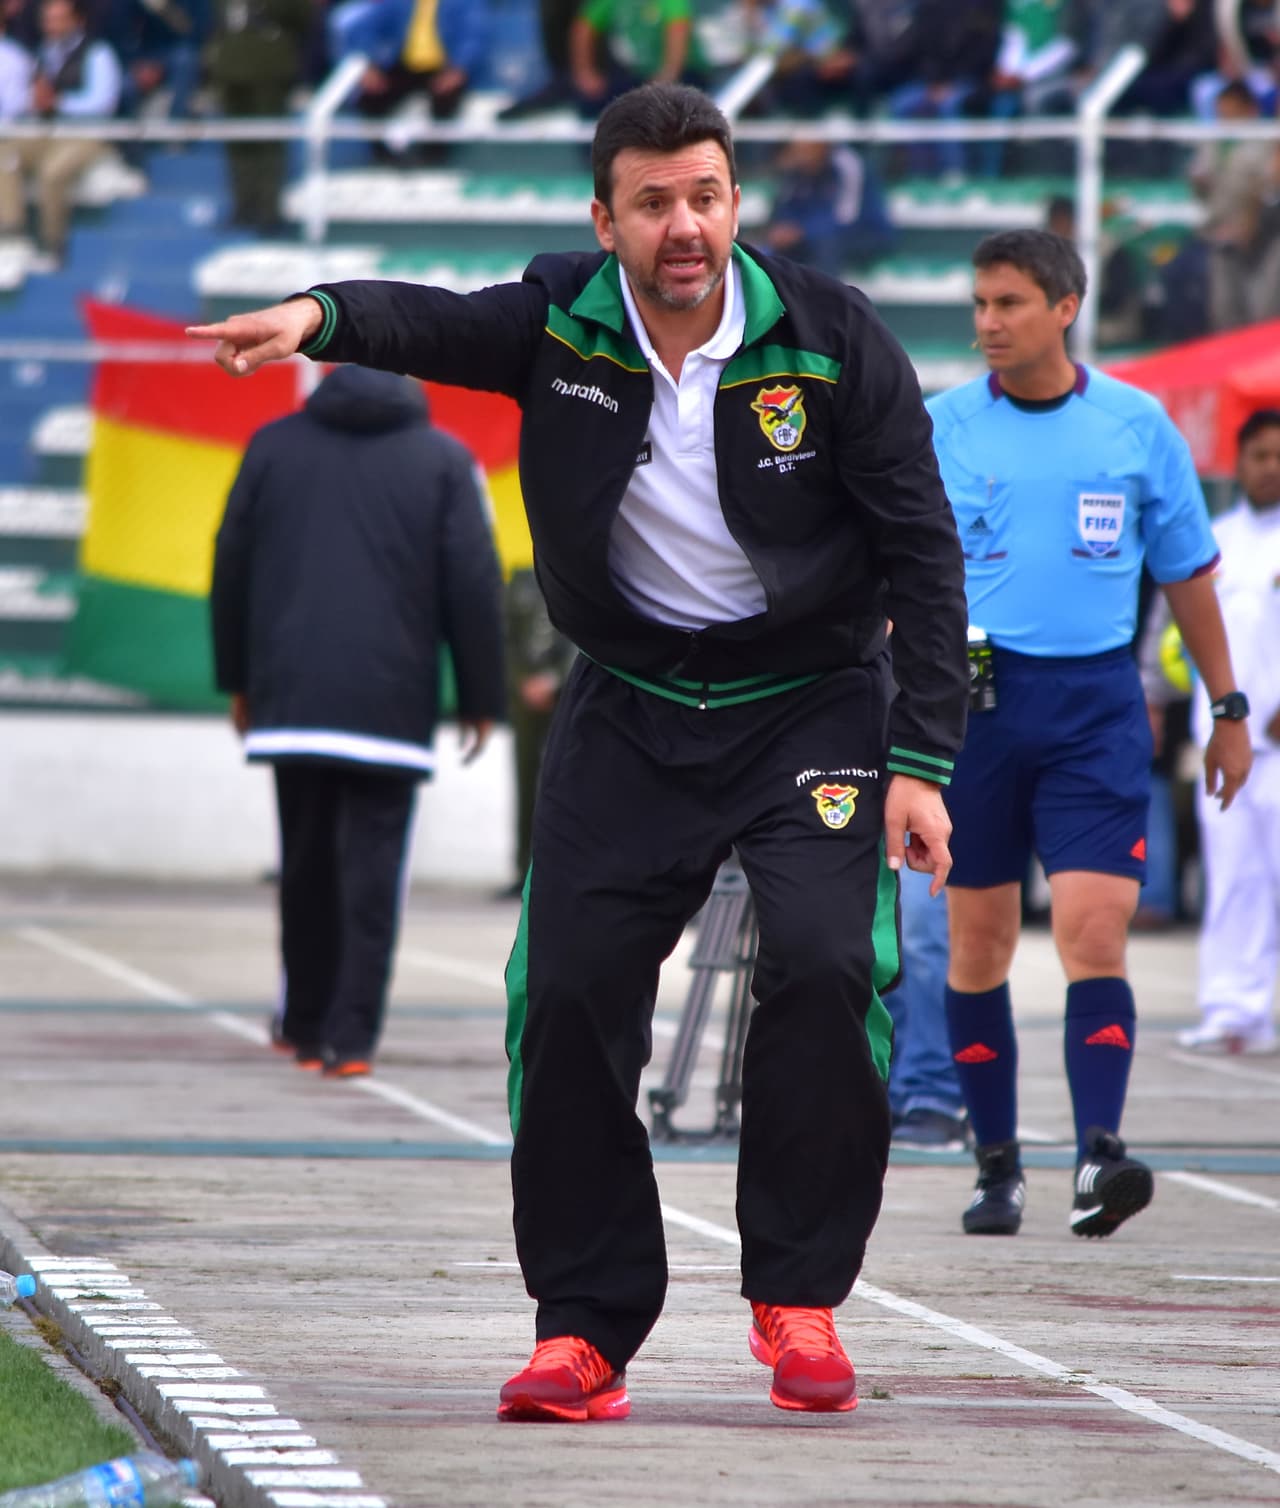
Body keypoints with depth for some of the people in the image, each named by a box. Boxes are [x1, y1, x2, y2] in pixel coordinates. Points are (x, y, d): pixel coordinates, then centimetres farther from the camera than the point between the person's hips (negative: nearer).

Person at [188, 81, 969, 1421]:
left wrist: (920, 760, -14)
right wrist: (323, 316, -48)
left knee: (824, 960, -22)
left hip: (810, 701, -2)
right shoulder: (563, 326, -7)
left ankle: (798, 1298, -6)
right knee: (570, 987, -7)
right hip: (630, 707, 2)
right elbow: (436, 324, -24)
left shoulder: (833, 342, -12)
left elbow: (921, 553, -9)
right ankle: (585, 1324, 4)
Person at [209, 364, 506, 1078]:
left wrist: (239, 681, 19)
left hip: (292, 699, 3)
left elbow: (231, 568, 10)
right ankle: (350, 1036, -9)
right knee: (371, 871, -2)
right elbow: (474, 587, -3)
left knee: (306, 865, 15)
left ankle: (306, 1023, 21)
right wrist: (481, 700, 4)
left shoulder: (274, 445, 8)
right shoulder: (444, 461, 0)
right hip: (391, 707, -3)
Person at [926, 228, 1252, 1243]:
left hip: (1097, 703, -1)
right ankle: (998, 1167, 13)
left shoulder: (1137, 425, 4)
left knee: (1093, 931, -14)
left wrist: (1228, 711, 14)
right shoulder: (941, 428, 3)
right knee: (979, 940, 4)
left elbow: (1188, 571, 13)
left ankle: (1100, 1153, -20)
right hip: (973, 694, 1)